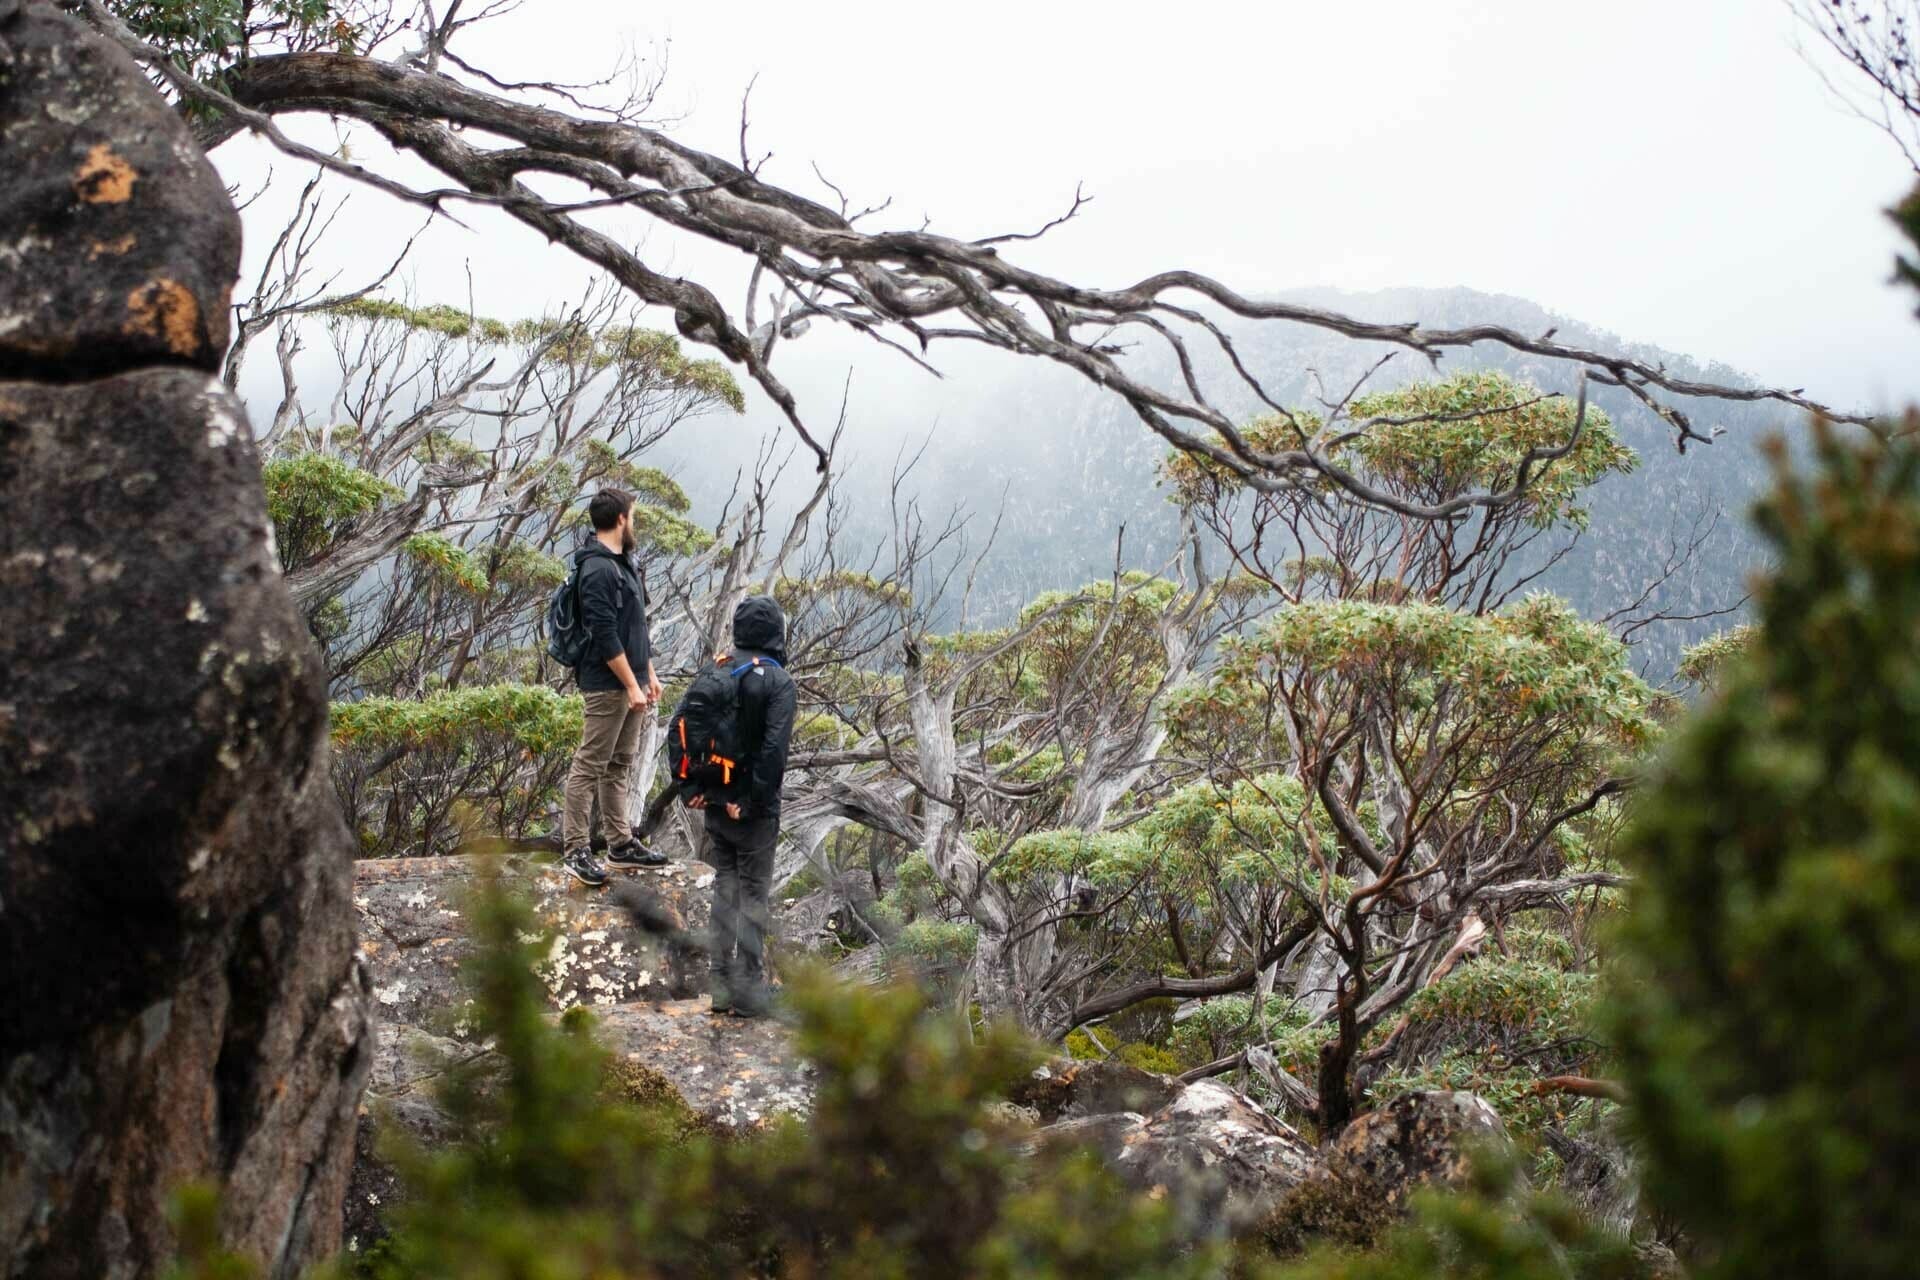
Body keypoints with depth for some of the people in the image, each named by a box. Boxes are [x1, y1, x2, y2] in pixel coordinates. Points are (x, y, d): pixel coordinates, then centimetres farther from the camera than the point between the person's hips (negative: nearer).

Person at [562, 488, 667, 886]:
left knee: (620, 766, 15)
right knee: (589, 766, -5)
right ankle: (576, 850, -3)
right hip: (606, 686, -10)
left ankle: (620, 843, 21)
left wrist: (649, 674, 19)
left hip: (630, 682, 10)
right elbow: (605, 636, -21)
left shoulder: (622, 564, 16)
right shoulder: (597, 569, -17)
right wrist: (631, 686, -20)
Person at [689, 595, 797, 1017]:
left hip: (716, 804, 5)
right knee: (754, 893, 3)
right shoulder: (777, 679, -12)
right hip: (754, 810, -5)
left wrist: (691, 788, 3)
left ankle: (721, 985, 15)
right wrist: (753, 802, -17)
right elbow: (774, 748, -20)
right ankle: (749, 989, 3)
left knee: (724, 889, 13)